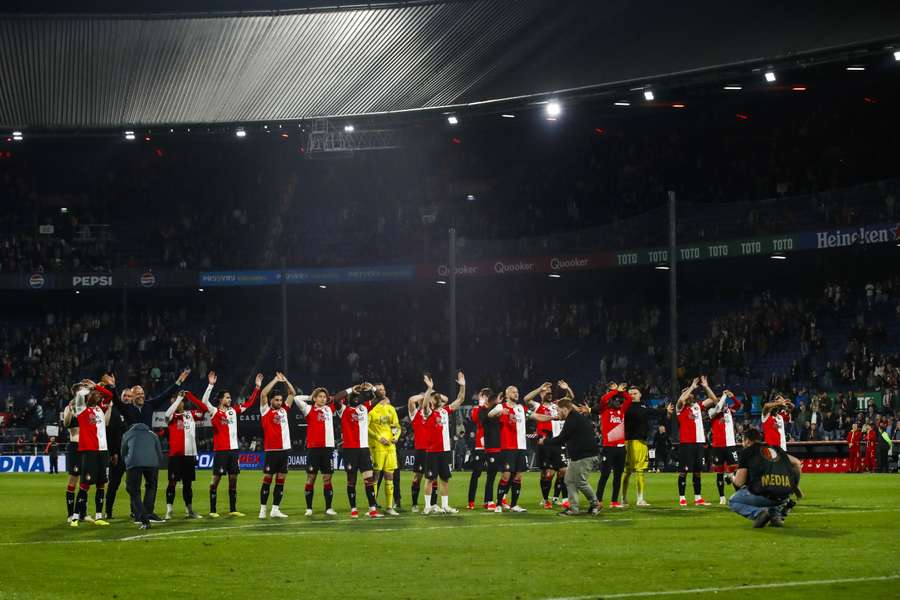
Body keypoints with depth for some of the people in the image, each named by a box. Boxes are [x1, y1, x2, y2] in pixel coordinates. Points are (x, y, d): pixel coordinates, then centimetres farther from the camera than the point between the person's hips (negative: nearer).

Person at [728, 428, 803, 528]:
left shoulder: (746, 452, 9)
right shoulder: (776, 449, 24)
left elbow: (739, 482, 5)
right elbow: (796, 462, 26)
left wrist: (733, 479, 30)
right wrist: (795, 487, 35)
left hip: (763, 495, -5)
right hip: (785, 496, 5)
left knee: (732, 502, 20)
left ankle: (758, 513, -9)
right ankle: (777, 514, 8)